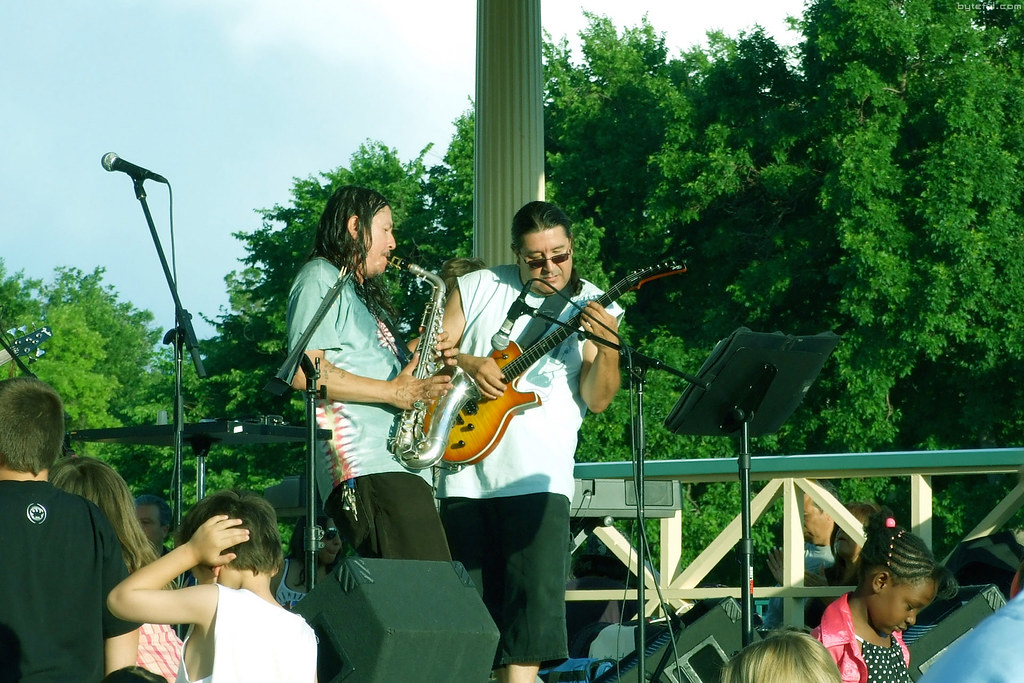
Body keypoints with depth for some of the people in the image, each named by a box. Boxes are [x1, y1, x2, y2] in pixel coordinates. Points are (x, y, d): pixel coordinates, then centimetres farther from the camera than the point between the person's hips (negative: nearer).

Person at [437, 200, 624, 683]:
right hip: (465, 475, 2)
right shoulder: (475, 289, 10)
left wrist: (607, 348, -21)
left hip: (537, 476, -2)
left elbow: (597, 399, -2)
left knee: (531, 602, -12)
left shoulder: (592, 307, 6)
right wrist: (469, 363, -11)